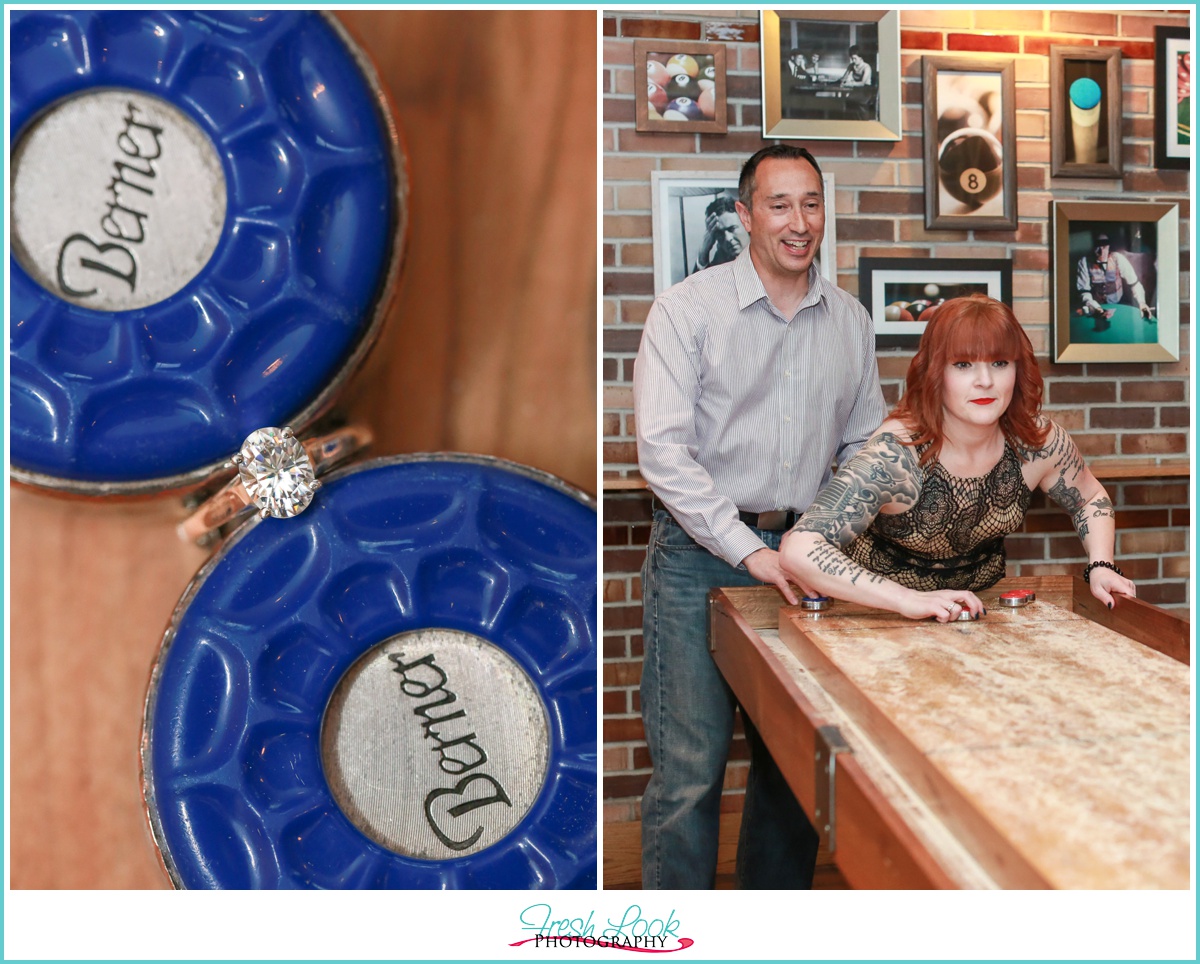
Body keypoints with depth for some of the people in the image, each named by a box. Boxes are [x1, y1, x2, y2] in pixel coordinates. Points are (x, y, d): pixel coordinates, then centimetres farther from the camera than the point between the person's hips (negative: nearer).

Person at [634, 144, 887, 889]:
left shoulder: (850, 319, 10)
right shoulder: (688, 309, -4)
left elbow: (864, 443, 18)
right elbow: (663, 448, -12)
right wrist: (748, 550, -17)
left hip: (804, 553, 5)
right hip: (700, 553, -4)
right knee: (691, 765, -2)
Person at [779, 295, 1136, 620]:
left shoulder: (1038, 440, -12)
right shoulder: (897, 453, -28)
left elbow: (1091, 499, 11)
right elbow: (798, 552, -38)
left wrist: (1100, 566, -6)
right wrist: (908, 600, -43)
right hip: (881, 611, -4)